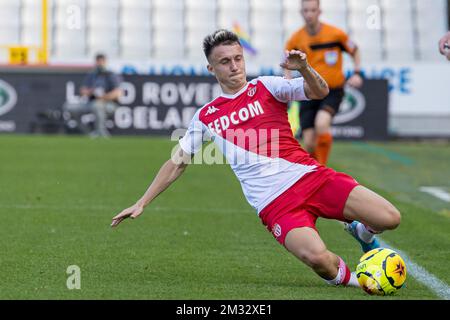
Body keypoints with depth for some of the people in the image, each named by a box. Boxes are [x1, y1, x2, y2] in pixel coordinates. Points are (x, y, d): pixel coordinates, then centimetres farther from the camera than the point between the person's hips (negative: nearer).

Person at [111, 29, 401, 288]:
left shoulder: (266, 87, 9)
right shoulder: (206, 117, 12)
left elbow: (320, 92, -5)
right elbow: (177, 163, 20)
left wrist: (304, 68, -26)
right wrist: (141, 204, 17)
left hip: (309, 174, 1)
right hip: (275, 202, -1)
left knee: (389, 218, -15)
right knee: (316, 257, -32)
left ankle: (363, 231, 23)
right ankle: (345, 277, 5)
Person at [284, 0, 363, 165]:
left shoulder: (335, 34, -9)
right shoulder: (296, 39, -3)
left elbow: (354, 52, 9)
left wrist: (357, 74, -6)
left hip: (333, 91, -2)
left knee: (321, 124, -31)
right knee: (309, 144, -5)